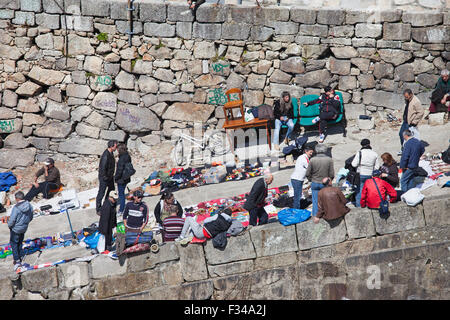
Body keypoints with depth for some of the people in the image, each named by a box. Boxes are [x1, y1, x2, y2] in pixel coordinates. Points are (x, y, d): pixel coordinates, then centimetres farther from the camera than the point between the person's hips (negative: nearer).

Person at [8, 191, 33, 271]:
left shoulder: (16, 208, -29)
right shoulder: (29, 206, -8)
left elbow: (12, 220, -24)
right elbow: (31, 218, 4)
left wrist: (9, 225, -3)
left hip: (15, 229, -6)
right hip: (24, 228, 6)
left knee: (13, 244, 10)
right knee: (19, 243, 23)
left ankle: (17, 261, 5)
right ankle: (20, 259, 31)